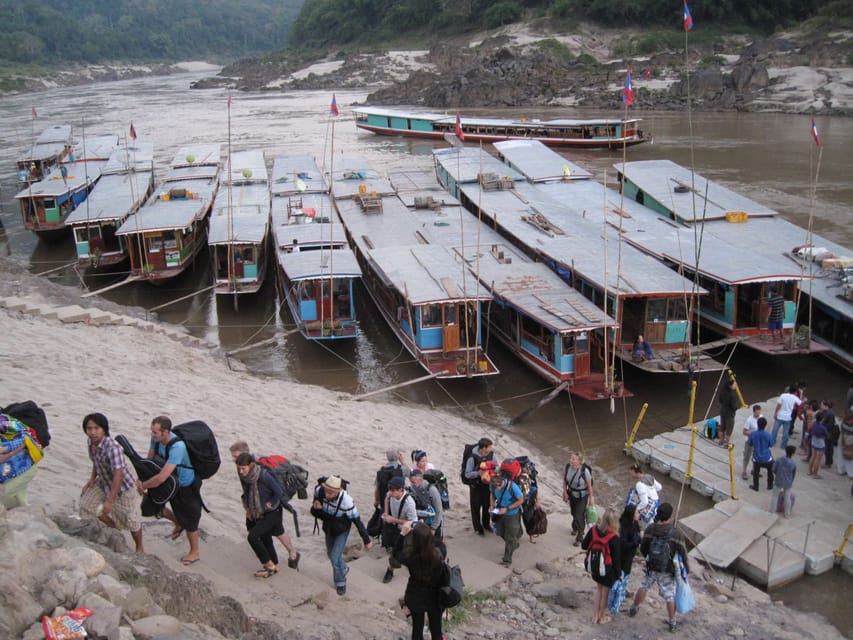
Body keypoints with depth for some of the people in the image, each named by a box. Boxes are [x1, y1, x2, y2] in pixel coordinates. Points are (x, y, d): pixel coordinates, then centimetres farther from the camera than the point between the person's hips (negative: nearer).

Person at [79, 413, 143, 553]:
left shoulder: (113, 448, -35)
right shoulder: (92, 443, -10)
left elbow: (118, 475, -35)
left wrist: (109, 501, -34)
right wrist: (92, 479, 0)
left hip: (123, 487, -8)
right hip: (104, 483, 8)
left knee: (130, 520, 4)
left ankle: (139, 548, 31)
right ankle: (115, 530, 35)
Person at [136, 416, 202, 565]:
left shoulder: (177, 447, -41)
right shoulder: (156, 439, -17)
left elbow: (162, 477, -42)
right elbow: (149, 460, -3)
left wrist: (143, 485, -27)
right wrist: (141, 479, -18)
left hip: (187, 486, -7)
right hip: (171, 482, 7)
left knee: (189, 520, 10)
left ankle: (194, 553, 35)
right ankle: (178, 523, 37)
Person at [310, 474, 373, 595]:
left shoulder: (346, 501, -37)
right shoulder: (319, 491, -28)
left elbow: (357, 521, -25)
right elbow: (315, 513, -6)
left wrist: (367, 541, -17)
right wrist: (315, 508, -32)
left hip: (342, 531, -5)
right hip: (328, 529, 5)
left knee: (335, 557, -8)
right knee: (330, 554, 23)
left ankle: (340, 582, 20)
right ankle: (343, 569, 55)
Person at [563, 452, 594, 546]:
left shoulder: (585, 471, -31)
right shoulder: (567, 467, -18)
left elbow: (589, 485, -18)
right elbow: (564, 481, -2)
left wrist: (591, 497, -9)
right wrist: (565, 492, 2)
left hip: (582, 496, -5)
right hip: (571, 494, 5)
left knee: (579, 516, -1)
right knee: (573, 512, 25)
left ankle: (579, 538, 18)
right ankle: (575, 527, 55)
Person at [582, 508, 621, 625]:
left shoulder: (593, 530, -12)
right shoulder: (614, 537, -25)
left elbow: (584, 546, 0)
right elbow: (616, 558, -16)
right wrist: (618, 574, -4)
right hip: (607, 569, -4)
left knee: (599, 589, 25)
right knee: (605, 592, 16)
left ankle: (595, 615, 32)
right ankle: (602, 617, 32)